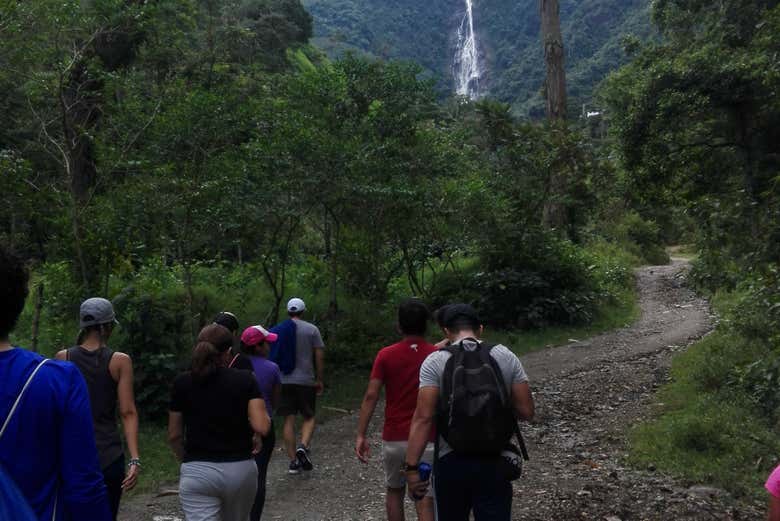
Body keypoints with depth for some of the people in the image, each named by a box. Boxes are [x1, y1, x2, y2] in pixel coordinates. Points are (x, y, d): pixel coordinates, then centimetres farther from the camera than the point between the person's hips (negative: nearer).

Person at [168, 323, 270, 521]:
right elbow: (262, 427, -13)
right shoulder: (245, 380, -6)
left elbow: (174, 435, 4)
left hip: (198, 472, -1)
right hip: (241, 469, 1)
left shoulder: (182, 383, -2)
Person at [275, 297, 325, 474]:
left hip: (284, 381, 2)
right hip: (306, 380, -2)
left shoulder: (277, 330, 5)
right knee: (309, 417, 12)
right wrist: (319, 379, 6)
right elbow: (320, 356, -4)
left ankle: (293, 461, 8)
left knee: (289, 420, 7)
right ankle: (303, 446, -12)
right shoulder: (312, 329, -2)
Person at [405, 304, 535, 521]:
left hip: (451, 463, -1)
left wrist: (411, 467, -12)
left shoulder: (434, 362, -7)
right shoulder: (506, 357, 0)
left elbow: (423, 418, -14)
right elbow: (526, 411, -1)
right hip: (494, 464, 1)